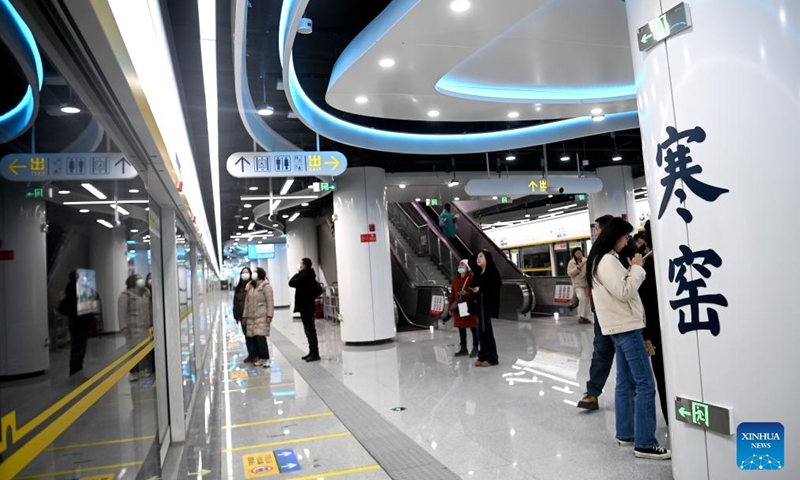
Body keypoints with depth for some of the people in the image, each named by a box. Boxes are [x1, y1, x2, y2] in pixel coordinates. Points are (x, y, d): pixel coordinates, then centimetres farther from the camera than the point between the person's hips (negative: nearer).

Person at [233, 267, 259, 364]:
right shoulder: (238, 287, 13)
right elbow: (235, 302, 16)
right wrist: (236, 314, 11)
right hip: (242, 315, 6)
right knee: (246, 335, 12)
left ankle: (256, 355, 5)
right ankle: (251, 354, 22)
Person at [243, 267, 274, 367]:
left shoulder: (266, 286, -5)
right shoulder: (250, 286, 14)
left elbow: (270, 301, -9)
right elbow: (247, 302, 18)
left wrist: (269, 315, -15)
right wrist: (245, 315, 17)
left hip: (262, 316, -6)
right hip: (251, 316, 6)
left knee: (261, 337, -13)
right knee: (254, 337, 4)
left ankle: (266, 359, -5)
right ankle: (260, 358, 14)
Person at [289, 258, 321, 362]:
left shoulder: (304, 276, -16)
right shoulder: (310, 276, 14)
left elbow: (292, 283, -17)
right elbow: (318, 290, 20)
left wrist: (297, 273, -4)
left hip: (305, 307, -10)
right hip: (308, 306, 10)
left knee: (310, 331, -7)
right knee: (310, 331, 14)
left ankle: (315, 354, -4)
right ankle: (312, 352, 21)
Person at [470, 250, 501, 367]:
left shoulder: (492, 271, -5)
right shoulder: (478, 273, 17)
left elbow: (496, 286, -16)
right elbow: (474, 287, 16)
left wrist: (481, 289, -18)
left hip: (488, 303, -7)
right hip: (479, 303, 7)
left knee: (486, 330, -7)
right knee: (481, 330, 7)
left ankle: (491, 357, 1)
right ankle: (483, 356, 12)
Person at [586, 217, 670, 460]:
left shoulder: (605, 259, 16)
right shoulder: (607, 261, -16)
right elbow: (624, 292, -20)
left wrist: (633, 269, 8)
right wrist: (637, 268, -10)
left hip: (620, 326, 10)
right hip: (625, 326, -10)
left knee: (626, 383, 13)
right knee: (645, 384, -8)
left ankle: (625, 434, 21)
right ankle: (644, 443, -5)